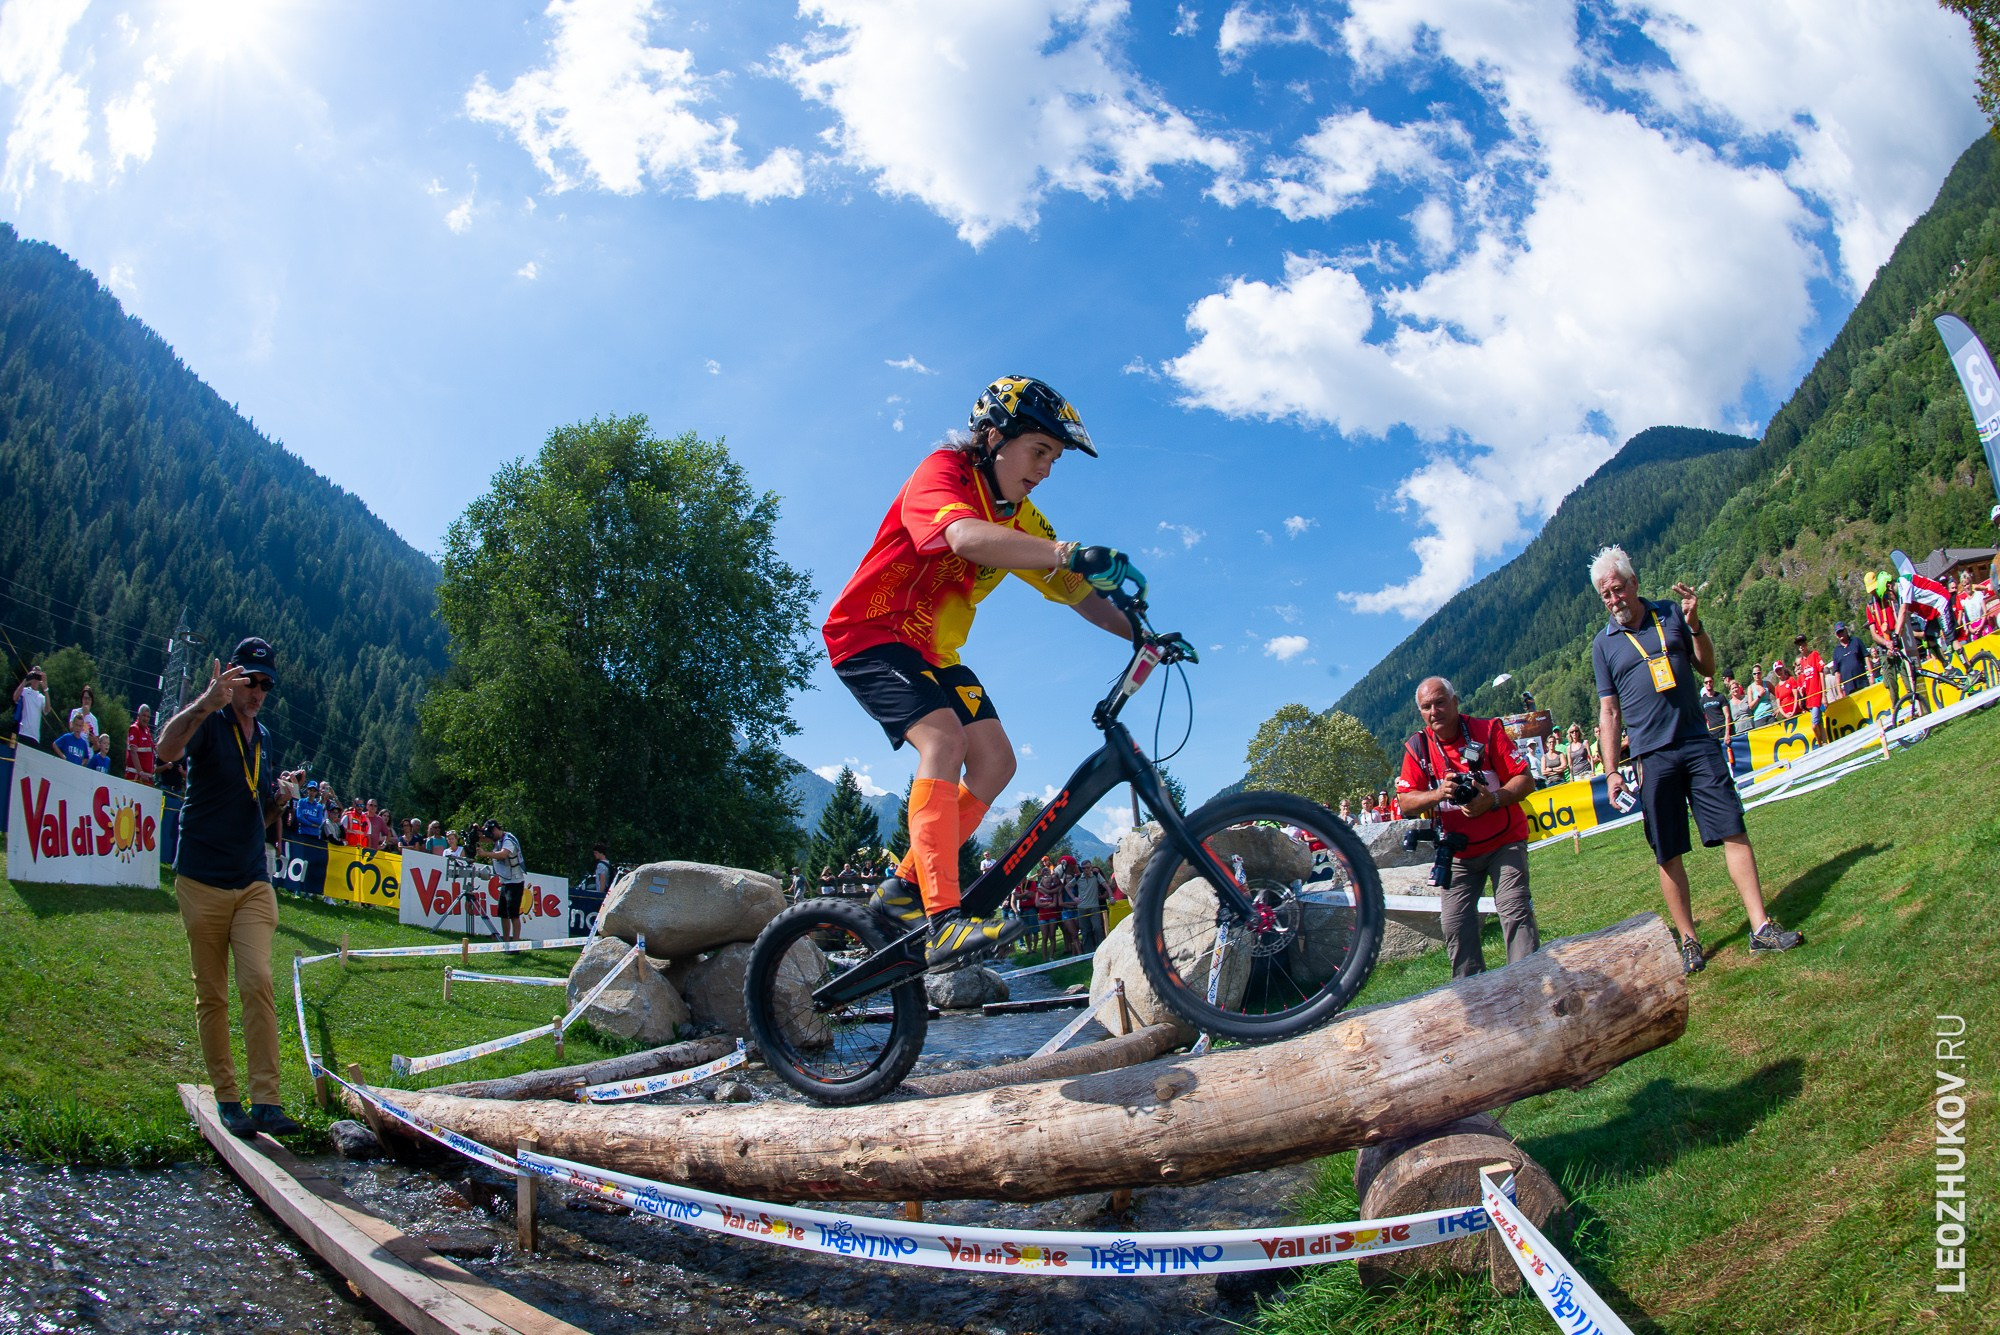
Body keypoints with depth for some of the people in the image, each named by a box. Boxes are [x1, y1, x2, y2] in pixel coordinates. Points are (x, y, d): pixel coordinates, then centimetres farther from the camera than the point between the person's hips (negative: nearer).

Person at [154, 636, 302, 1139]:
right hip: (203, 882, -3)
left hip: (253, 883, 3)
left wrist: (281, 797, 0)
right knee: (211, 996, 5)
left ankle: (266, 1100, -12)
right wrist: (204, 703, -47)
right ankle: (226, 1097, 15)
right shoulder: (209, 724, -5)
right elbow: (166, 749, -30)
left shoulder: (264, 737, 13)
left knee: (258, 982, -10)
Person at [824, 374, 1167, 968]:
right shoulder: (943, 471, -18)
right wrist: (1071, 553, -53)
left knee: (995, 760, -6)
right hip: (870, 635, -8)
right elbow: (964, 536, -41)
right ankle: (944, 922, -36)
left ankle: (905, 887, 4)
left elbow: (1078, 595, 4)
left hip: (933, 652, 8)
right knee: (943, 737, -29)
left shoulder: (1019, 518, 4)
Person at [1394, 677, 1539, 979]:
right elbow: (1405, 803, -7)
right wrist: (1439, 793, -26)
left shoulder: (1488, 730, -9)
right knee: (1455, 924, -2)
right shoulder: (1417, 747, -3)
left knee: (1515, 912, -14)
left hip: (1504, 843, -2)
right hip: (1458, 852, 3)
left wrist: (1493, 800, -29)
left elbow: (1525, 781, -11)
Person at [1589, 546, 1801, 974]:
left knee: (1734, 832, -3)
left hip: (1697, 742, 1)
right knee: (1667, 854, 1)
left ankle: (1760, 926, 2)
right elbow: (1609, 711, 6)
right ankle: (1688, 940, 10)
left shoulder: (1670, 614, 8)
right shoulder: (1603, 643, 5)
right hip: (1652, 757, -1)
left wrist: (1694, 624, -4)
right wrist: (1611, 770, 0)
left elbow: (1708, 666, 12)